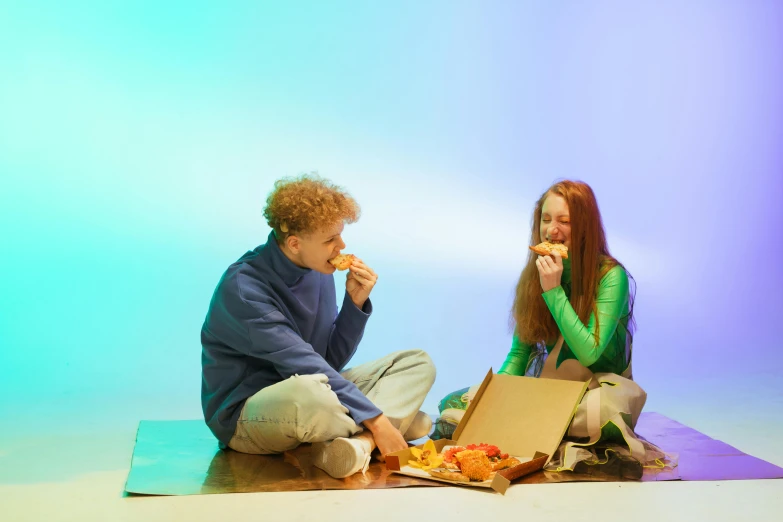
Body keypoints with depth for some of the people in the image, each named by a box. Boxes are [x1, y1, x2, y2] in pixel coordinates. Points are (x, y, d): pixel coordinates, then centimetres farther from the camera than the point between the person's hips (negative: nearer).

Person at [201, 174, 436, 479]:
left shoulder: (318, 272, 2)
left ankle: (358, 442, -27)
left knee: (418, 363, -1)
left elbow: (331, 361, 4)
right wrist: (375, 420, -28)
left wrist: (355, 302, -10)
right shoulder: (243, 288, -21)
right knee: (306, 390, -43)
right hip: (244, 416, -8)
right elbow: (302, 365, -28)